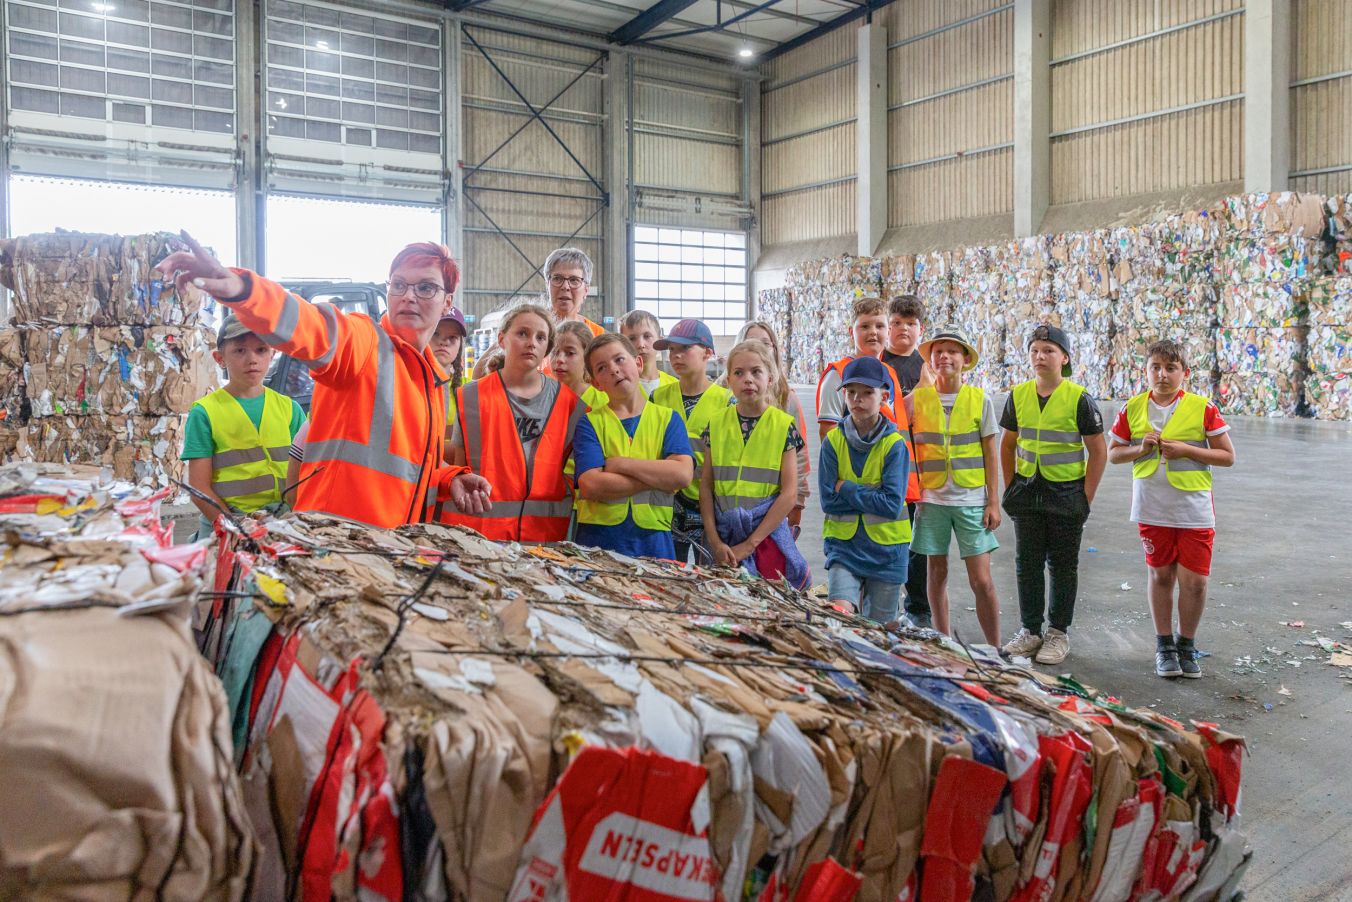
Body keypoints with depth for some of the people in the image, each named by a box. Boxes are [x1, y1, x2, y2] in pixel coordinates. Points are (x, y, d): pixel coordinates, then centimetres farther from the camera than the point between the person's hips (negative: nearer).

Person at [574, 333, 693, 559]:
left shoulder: (667, 418, 6)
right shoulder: (590, 422, 2)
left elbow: (683, 475, -10)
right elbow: (590, 485, -12)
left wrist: (620, 464, -11)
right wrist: (659, 477, -11)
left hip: (653, 540, 1)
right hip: (597, 537, -1)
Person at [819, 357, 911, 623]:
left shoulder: (894, 445, -8)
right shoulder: (833, 441, -3)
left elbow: (893, 505, -17)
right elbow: (828, 501, -8)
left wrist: (846, 488, -13)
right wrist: (872, 492, -13)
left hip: (885, 548, 0)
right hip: (844, 543, 0)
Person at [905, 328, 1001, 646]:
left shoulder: (980, 400, 1)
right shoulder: (916, 400, 0)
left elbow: (990, 454, 3)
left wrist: (993, 501, -1)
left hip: (972, 500, -1)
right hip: (932, 498, 1)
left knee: (982, 580, -3)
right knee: (937, 572, 9)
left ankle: (995, 649, 10)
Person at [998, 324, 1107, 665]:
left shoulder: (1079, 398, -8)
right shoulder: (1018, 396, 3)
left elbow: (1098, 451, -5)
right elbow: (1007, 445, 13)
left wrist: (1086, 497, -8)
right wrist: (1010, 488, 7)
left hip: (1067, 493, -3)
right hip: (1027, 493, 4)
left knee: (1063, 566, 7)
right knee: (1027, 564, 9)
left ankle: (1058, 633, 19)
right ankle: (1030, 630, 22)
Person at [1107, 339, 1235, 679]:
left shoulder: (1203, 408, -4)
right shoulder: (1133, 409, 2)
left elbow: (1227, 456, -2)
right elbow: (1114, 453, 9)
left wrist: (1186, 449, -15)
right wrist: (1140, 449, -10)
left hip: (1194, 510, -1)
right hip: (1152, 509, 1)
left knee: (1195, 580, 1)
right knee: (1160, 575, 11)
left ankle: (1186, 645, 22)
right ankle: (1164, 645, 25)